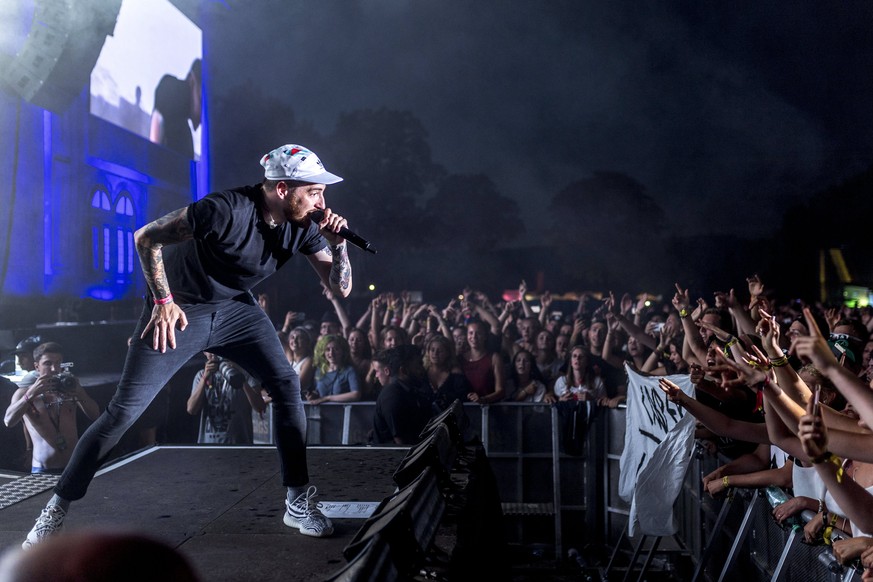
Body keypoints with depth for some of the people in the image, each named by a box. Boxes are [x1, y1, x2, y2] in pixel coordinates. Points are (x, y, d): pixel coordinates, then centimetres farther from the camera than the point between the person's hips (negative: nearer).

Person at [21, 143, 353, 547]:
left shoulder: (304, 226, -12)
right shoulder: (227, 210, -30)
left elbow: (340, 288, -8)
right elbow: (146, 237, -19)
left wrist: (338, 244, -24)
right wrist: (163, 300, -22)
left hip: (235, 309, 5)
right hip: (179, 311, -5)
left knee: (287, 385, -10)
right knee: (124, 409, -6)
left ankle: (298, 502, 1)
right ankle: (57, 507, 13)